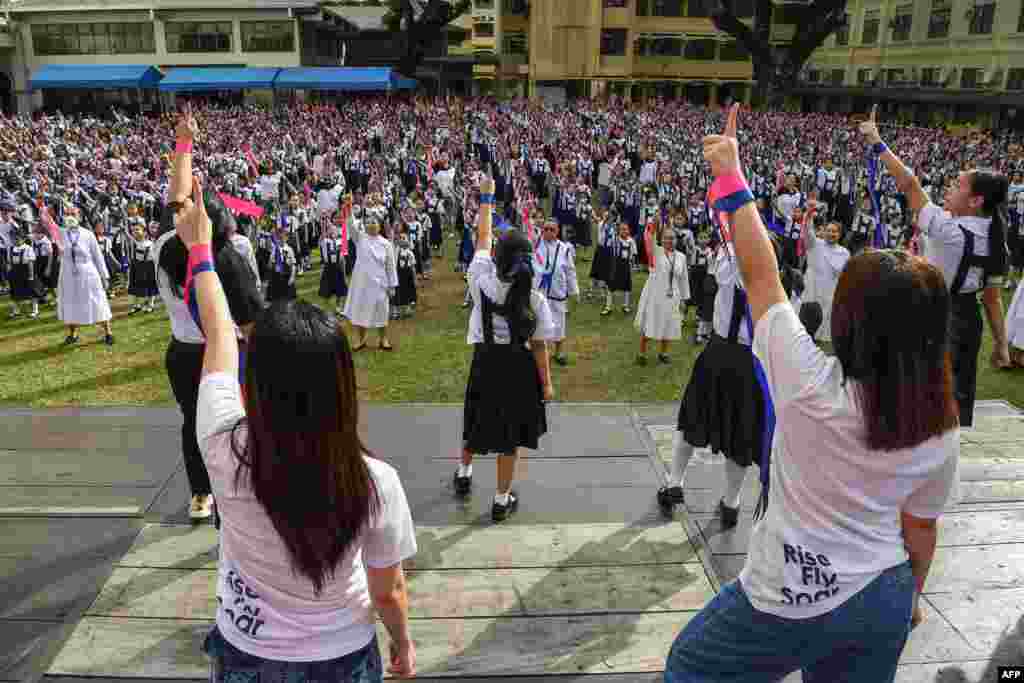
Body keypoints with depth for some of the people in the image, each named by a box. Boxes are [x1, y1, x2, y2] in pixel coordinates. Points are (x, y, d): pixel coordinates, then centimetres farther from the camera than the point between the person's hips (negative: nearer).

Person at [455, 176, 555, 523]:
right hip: (519, 368, -2)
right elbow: (538, 346, -12)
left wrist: (486, 198, 11)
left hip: (485, 362, 2)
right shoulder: (535, 300, -18)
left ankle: (464, 472, 48)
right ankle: (502, 500, 22)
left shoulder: (482, 283, -14)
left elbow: (482, 240, 0)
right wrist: (546, 382, 0)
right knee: (510, 434, 10)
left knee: (478, 419, 25)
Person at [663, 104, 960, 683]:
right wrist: (911, 595, 21)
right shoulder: (942, 431, -11)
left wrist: (731, 178, -9)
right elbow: (920, 527, 3)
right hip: (884, 602, 5)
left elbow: (760, 273, -17)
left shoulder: (811, 384, -26)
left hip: (792, 603, -5)